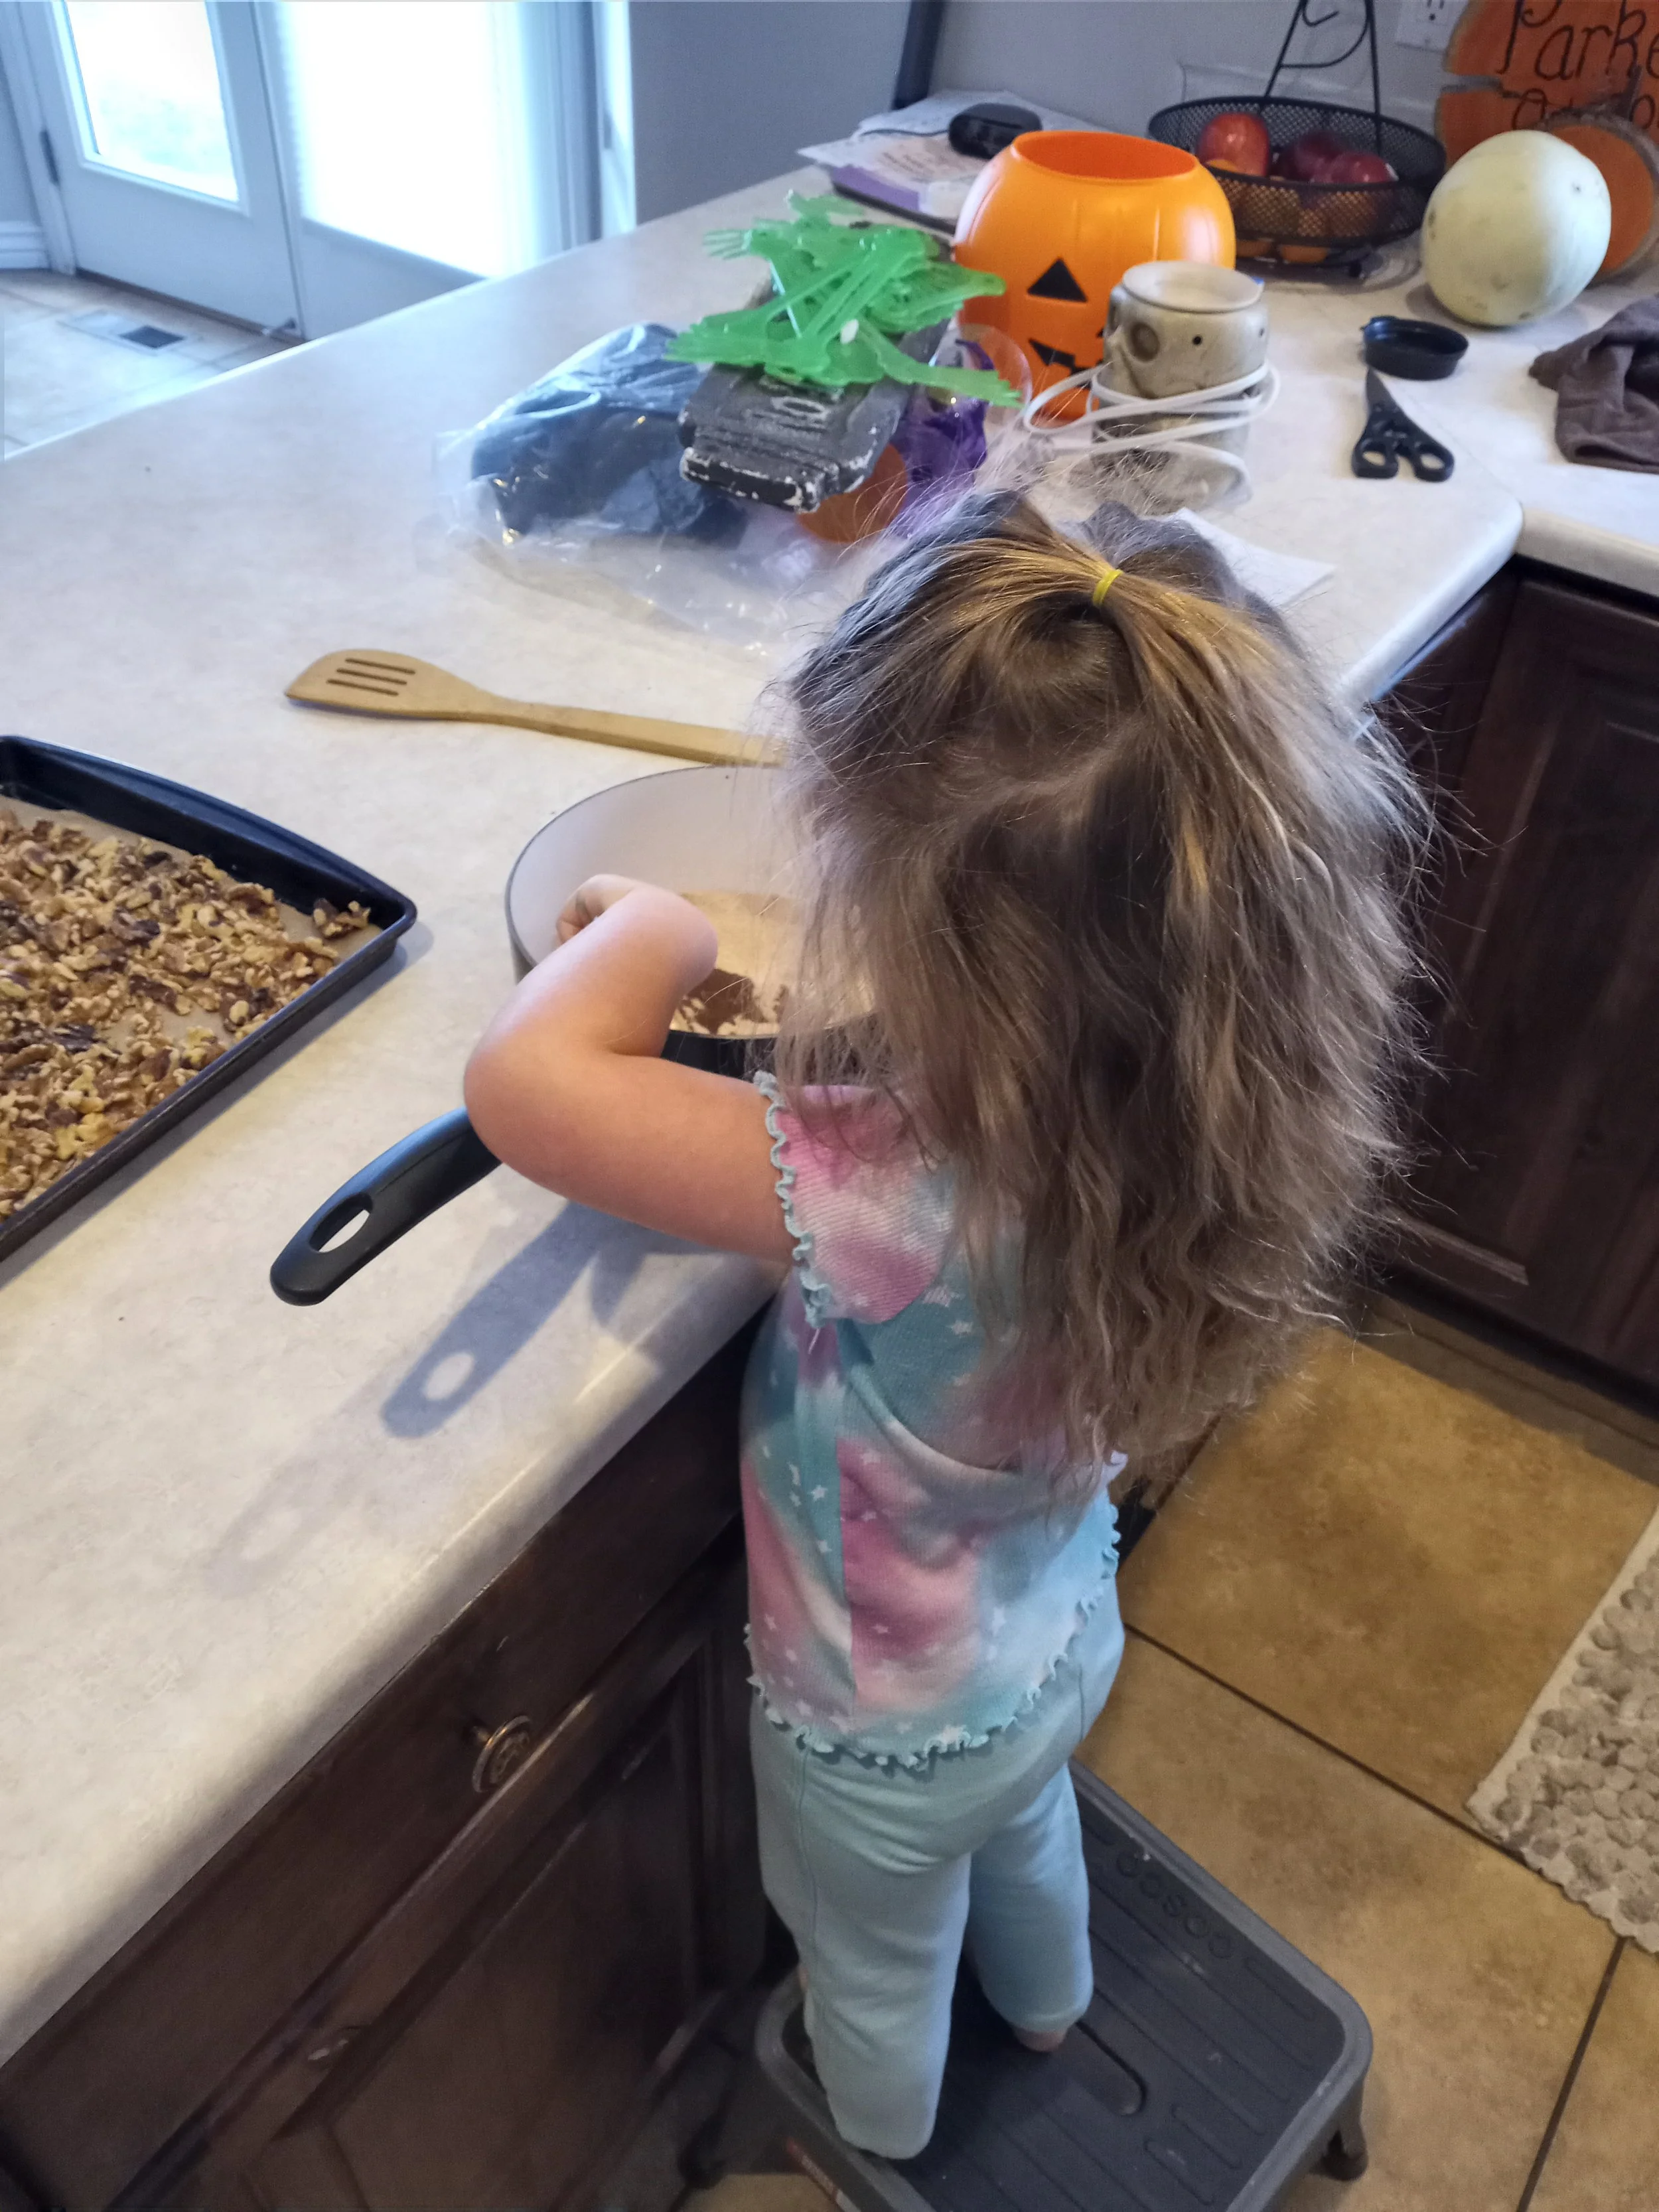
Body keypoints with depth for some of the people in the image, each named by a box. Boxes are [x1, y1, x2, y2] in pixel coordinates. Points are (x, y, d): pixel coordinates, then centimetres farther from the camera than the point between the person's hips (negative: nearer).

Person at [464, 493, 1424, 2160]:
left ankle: (883, 2145, 65)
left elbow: (524, 1080, -46)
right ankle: (1047, 2000, 73)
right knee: (1025, 1824, 40)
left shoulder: (889, 1193, -47)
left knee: (875, 1973, 31)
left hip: (887, 1740, -5)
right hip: (1065, 1643, 5)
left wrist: (650, 931, -29)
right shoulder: (1189, 1099, -26)